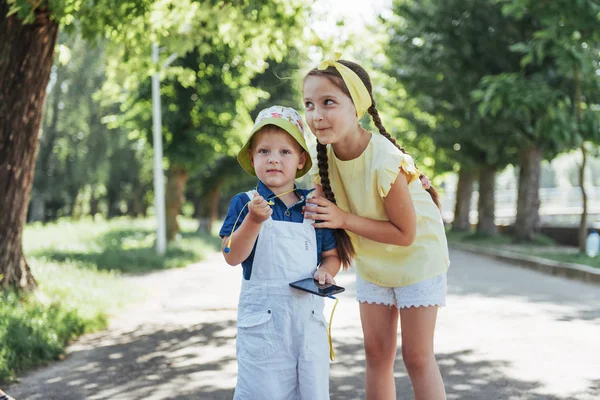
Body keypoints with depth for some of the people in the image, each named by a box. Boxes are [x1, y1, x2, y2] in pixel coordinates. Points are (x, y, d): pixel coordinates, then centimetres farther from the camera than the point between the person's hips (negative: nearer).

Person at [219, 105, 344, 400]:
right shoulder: (245, 204, -4)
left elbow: (331, 254, 15)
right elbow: (232, 256, -13)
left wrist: (326, 271, -6)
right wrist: (253, 220, -26)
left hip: (308, 314, 3)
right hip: (262, 318, -3)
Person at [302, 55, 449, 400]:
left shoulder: (386, 163, -33)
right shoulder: (327, 157, -14)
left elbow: (405, 234, -26)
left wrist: (344, 219, -29)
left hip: (416, 256, -6)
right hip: (372, 261, 6)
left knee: (417, 356, -1)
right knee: (377, 352, 11)